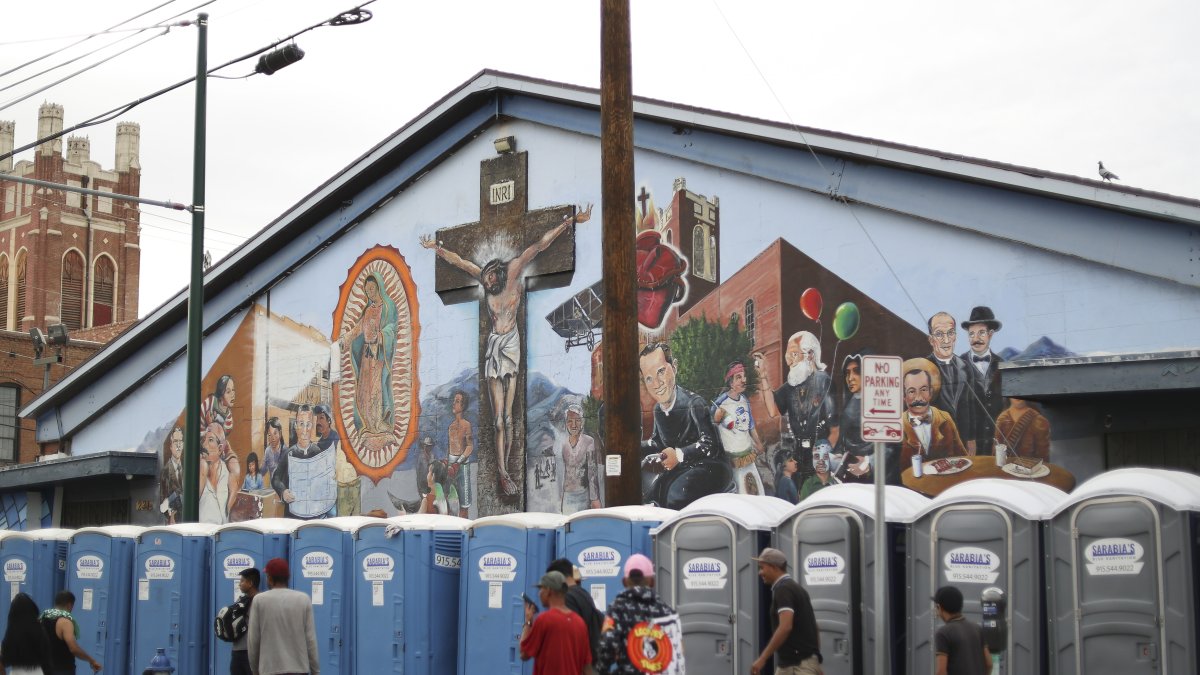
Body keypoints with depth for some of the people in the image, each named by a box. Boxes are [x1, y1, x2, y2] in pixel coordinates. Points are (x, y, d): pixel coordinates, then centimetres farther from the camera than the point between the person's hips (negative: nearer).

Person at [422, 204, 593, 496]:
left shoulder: (514, 270, -2)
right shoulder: (484, 276, 6)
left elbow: (541, 245, -4)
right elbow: (458, 261, 21)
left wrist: (569, 222, -5)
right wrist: (436, 248, 33)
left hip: (512, 344, -2)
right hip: (493, 346, 2)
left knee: (508, 415, -4)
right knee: (499, 417, -5)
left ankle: (504, 469, 1)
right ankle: (502, 473, -8)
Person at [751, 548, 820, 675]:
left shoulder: (783, 589, -13)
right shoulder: (794, 588, 18)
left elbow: (785, 627, -26)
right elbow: (814, 628, 21)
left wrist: (763, 658, -24)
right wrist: (816, 664, 23)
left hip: (799, 665, -10)